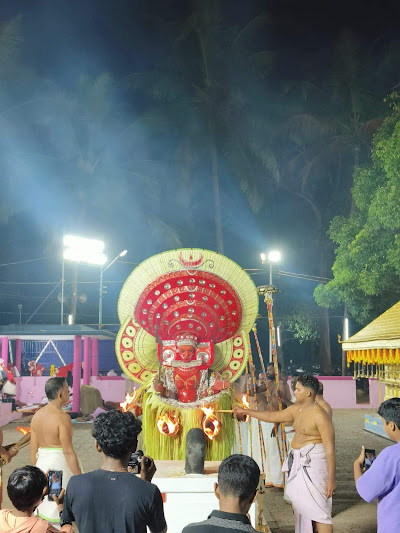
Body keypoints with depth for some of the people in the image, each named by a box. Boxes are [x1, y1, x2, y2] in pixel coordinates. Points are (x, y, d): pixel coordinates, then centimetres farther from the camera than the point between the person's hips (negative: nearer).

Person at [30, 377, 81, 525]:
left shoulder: (37, 415, 7)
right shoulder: (62, 417, -15)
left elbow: (33, 450, 10)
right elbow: (68, 452, -17)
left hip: (41, 466, 7)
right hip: (59, 466, -7)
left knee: (43, 511, 14)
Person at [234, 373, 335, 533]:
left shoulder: (320, 416, -17)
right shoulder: (296, 409, 9)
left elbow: (330, 449, -18)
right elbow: (272, 416, 20)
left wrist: (331, 479, -20)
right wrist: (245, 411, 23)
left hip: (313, 464, -9)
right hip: (298, 463, 9)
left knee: (316, 507, -11)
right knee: (300, 504, 14)